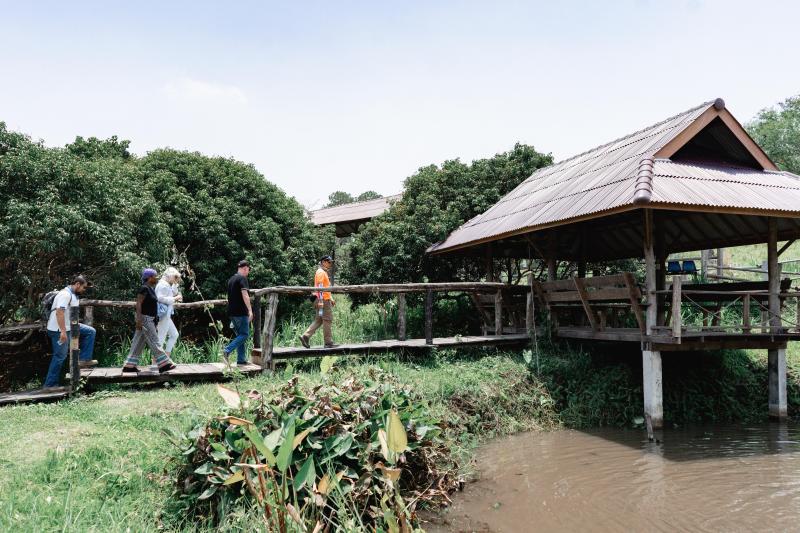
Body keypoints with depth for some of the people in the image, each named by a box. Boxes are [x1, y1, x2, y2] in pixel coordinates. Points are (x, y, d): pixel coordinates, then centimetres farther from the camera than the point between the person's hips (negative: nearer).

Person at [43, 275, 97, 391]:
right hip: (59, 330, -10)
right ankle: (50, 384, 5)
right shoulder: (65, 294, -19)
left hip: (69, 327, 10)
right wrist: (63, 331, -31)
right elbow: (59, 312, -28)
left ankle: (84, 359, 6)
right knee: (60, 356, -4)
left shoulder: (72, 295, 13)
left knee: (90, 332, 8)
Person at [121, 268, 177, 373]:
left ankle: (129, 366, 13)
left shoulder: (150, 289, 15)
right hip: (145, 319, -10)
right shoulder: (144, 288, -13)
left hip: (149, 319, 10)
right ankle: (163, 365, -6)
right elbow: (138, 304, -19)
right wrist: (138, 320, -24)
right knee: (154, 342, -8)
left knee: (138, 343, 10)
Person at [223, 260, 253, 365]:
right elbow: (245, 295, -20)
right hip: (241, 312, -9)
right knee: (244, 334, -4)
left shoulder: (231, 279, 18)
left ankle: (241, 359, 10)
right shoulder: (242, 278, -9)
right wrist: (250, 310, -24)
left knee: (240, 335, 12)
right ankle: (227, 350, -17)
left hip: (232, 312, 9)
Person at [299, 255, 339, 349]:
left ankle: (305, 336, 6)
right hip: (323, 300, -10)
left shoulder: (324, 272, 22)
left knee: (318, 320, 11)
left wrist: (331, 299, 24)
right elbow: (320, 287, -19)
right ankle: (328, 342, -1)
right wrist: (320, 301, -24)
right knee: (328, 321, -5)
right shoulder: (321, 272, -11)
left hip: (325, 300, 10)